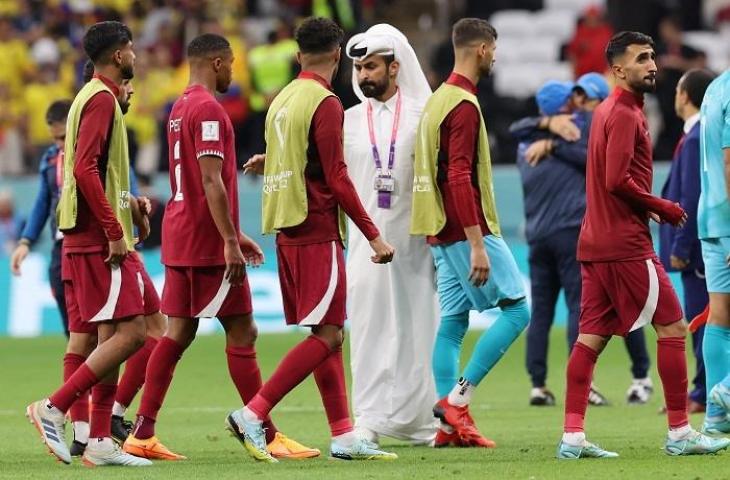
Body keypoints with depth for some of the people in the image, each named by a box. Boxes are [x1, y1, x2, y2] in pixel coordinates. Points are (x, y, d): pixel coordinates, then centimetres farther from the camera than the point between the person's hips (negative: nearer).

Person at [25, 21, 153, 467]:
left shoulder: (94, 97, 18)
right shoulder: (102, 99, -12)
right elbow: (84, 168, -22)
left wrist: (125, 202, 16)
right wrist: (114, 232, -21)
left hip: (89, 240, 10)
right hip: (101, 241, -10)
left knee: (112, 336, 8)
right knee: (130, 333, -12)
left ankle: (100, 441, 7)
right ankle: (54, 408, -13)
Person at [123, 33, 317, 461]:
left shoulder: (180, 108, 17)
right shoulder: (208, 110, -14)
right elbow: (211, 180, -21)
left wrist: (233, 233, 25)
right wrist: (230, 241, -22)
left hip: (179, 236, 9)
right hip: (207, 241, -9)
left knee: (178, 333, 9)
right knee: (242, 333, -4)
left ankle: (142, 434, 5)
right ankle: (268, 436, -2)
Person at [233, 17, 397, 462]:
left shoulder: (282, 100, 12)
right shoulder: (325, 103, -12)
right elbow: (337, 178, -15)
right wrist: (374, 236, -13)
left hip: (288, 233, 9)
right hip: (317, 233, -9)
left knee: (326, 335, 10)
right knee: (328, 336, -8)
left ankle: (344, 435, 8)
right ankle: (253, 415, -14)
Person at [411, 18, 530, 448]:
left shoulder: (438, 100, 15)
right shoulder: (465, 106, -15)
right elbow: (460, 177, -22)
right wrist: (477, 245, -23)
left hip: (441, 232, 10)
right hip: (468, 230, -10)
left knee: (453, 321, 8)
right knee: (517, 309, -4)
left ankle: (452, 424, 5)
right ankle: (458, 398, -8)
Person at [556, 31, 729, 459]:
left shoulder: (609, 111, 18)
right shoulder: (625, 114, -13)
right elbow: (617, 180, -21)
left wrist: (647, 206, 12)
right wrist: (661, 207, -10)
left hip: (597, 242, 10)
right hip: (625, 244, -10)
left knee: (591, 337, 5)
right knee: (673, 326, -3)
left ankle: (573, 436, 1)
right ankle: (680, 432, -1)